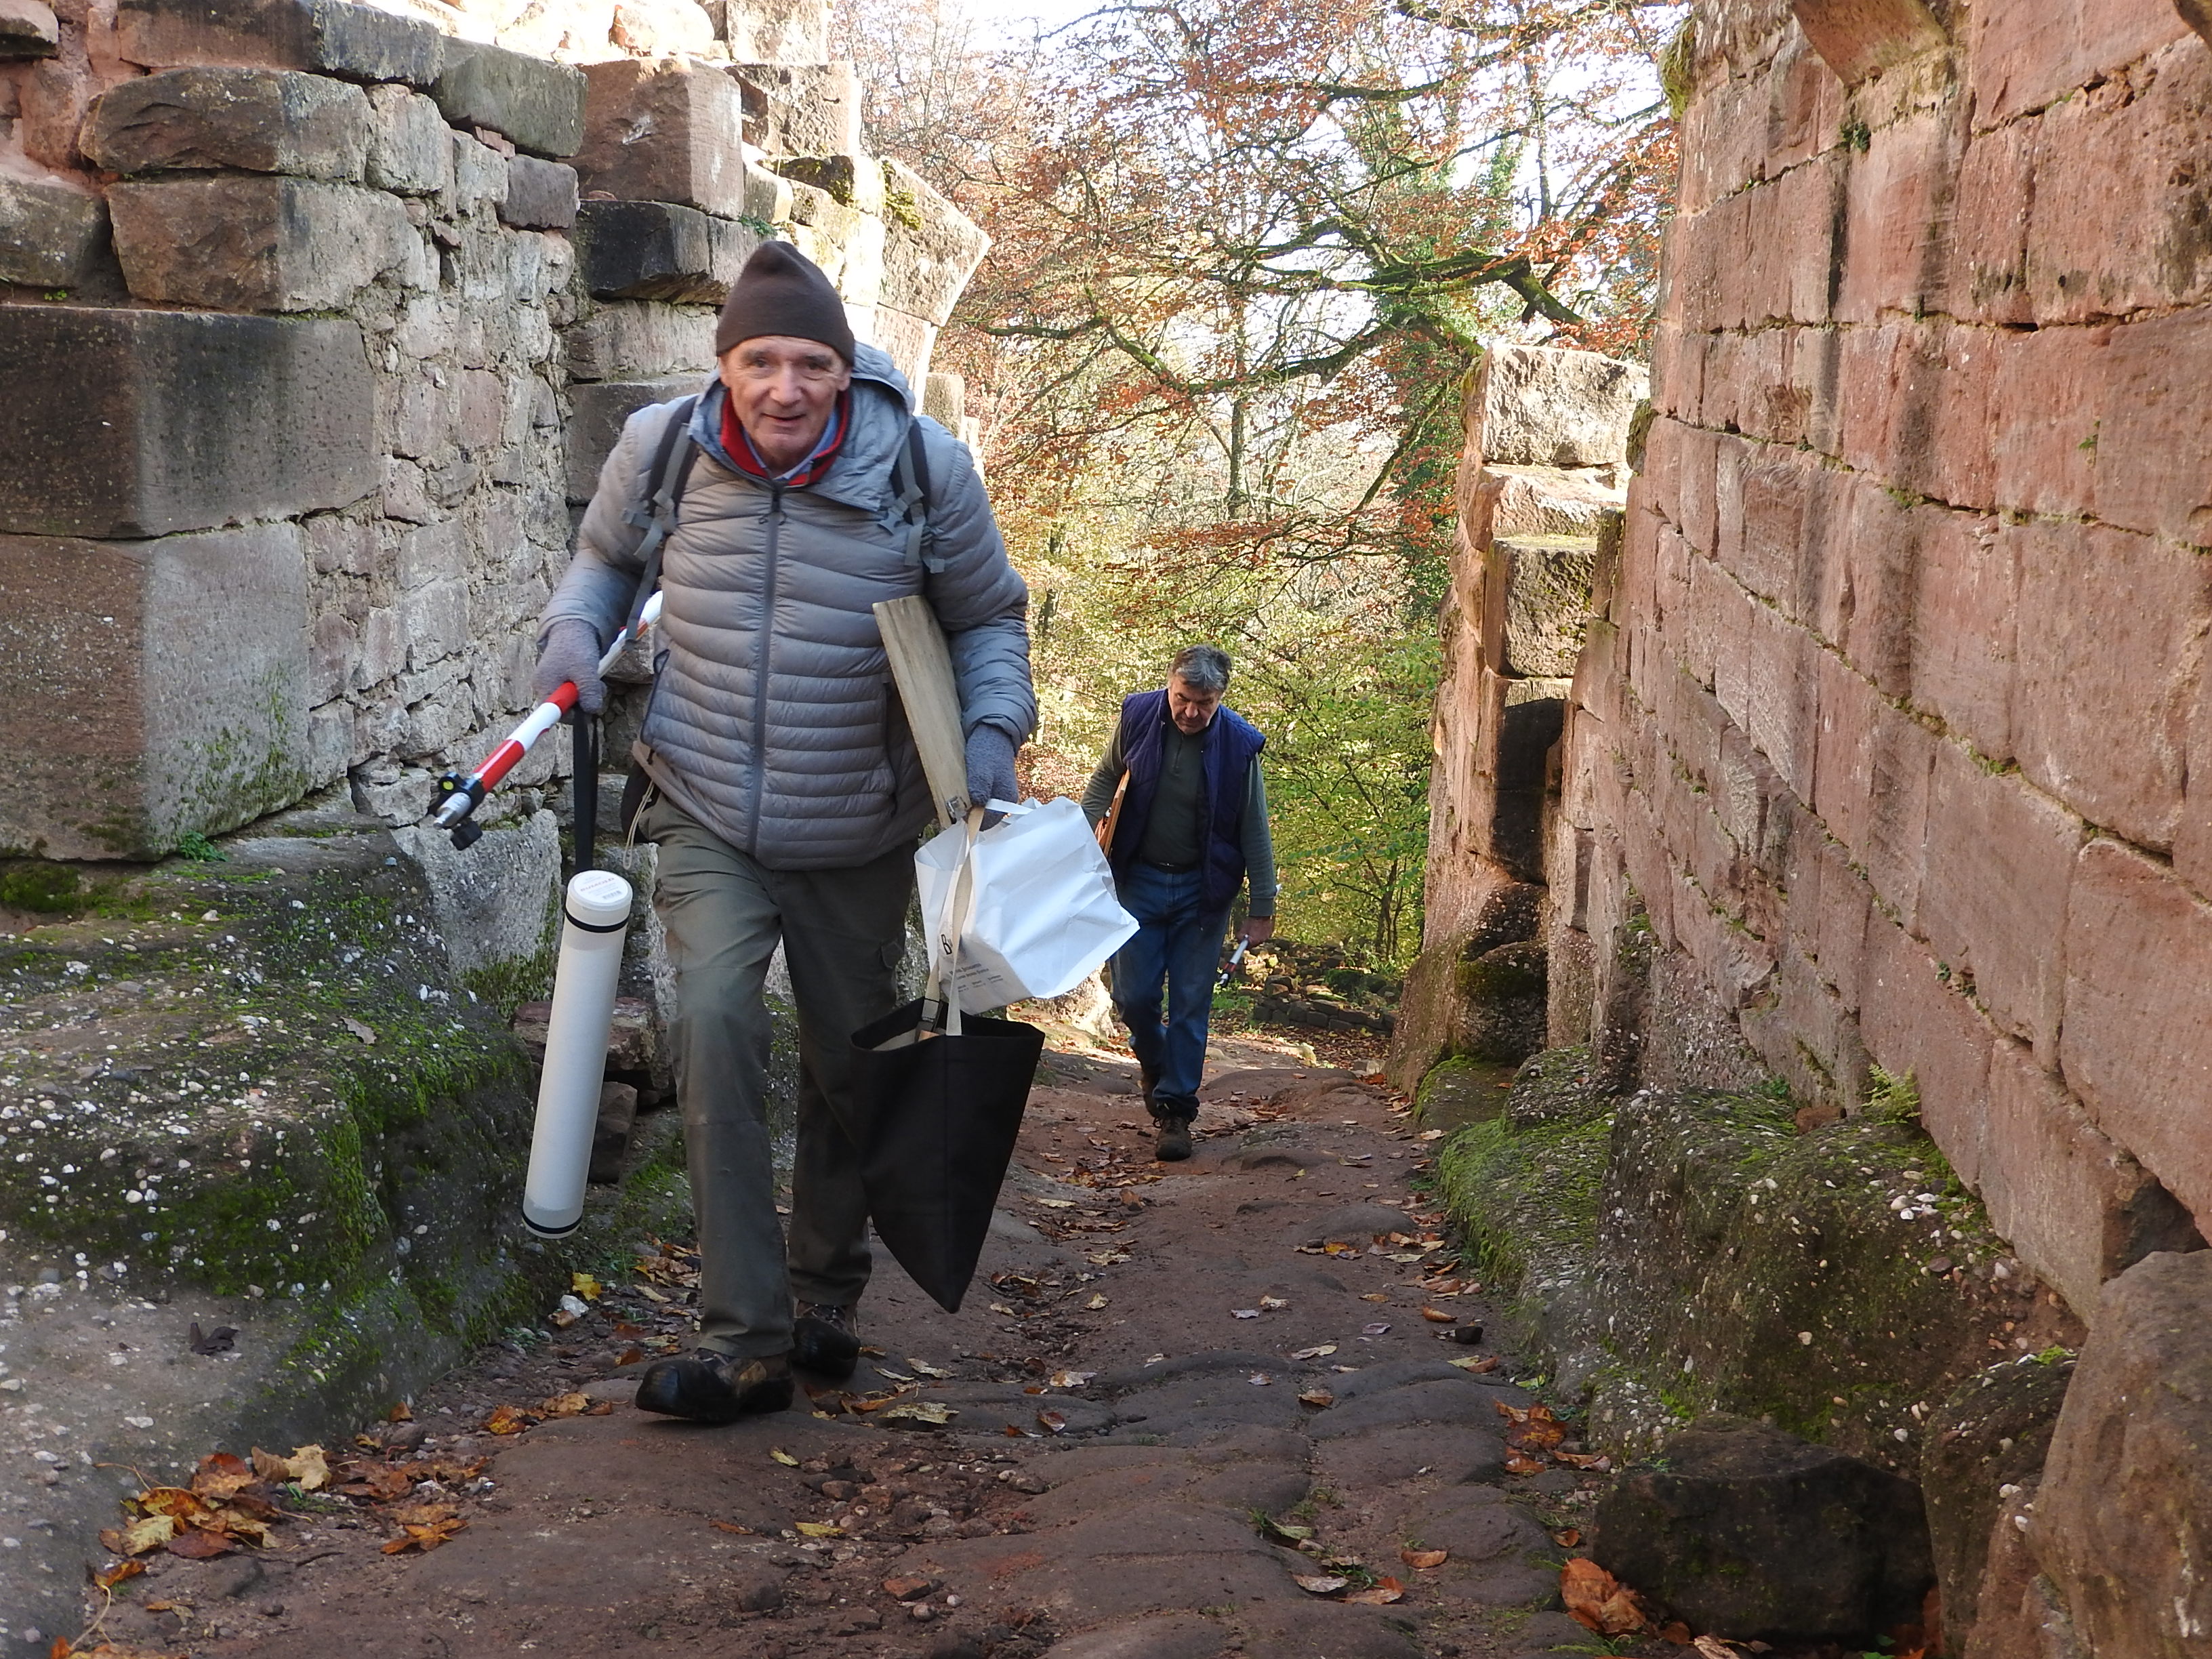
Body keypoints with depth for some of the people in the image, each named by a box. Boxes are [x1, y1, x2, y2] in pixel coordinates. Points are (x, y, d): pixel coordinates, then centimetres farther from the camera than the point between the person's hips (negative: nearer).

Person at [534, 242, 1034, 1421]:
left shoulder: (924, 469, -12)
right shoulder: (660, 449, -8)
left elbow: (988, 617, 3)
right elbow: (605, 555, 13)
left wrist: (992, 732, -14)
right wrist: (573, 632, -7)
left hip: (858, 836, 1)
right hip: (708, 815, 0)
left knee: (848, 1066, 13)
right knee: (714, 1025, -22)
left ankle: (827, 1300, 37)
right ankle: (743, 1344, -16)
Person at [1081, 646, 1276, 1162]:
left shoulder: (1238, 743, -13)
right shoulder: (1138, 718, -9)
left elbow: (1254, 831, -5)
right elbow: (1103, 783, 7)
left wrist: (1262, 907, -4)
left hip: (1201, 889, -1)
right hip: (1139, 880, 1)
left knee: (1190, 1005, -1)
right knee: (1134, 996, 2)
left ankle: (1176, 1109, 7)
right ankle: (1155, 1063, 32)